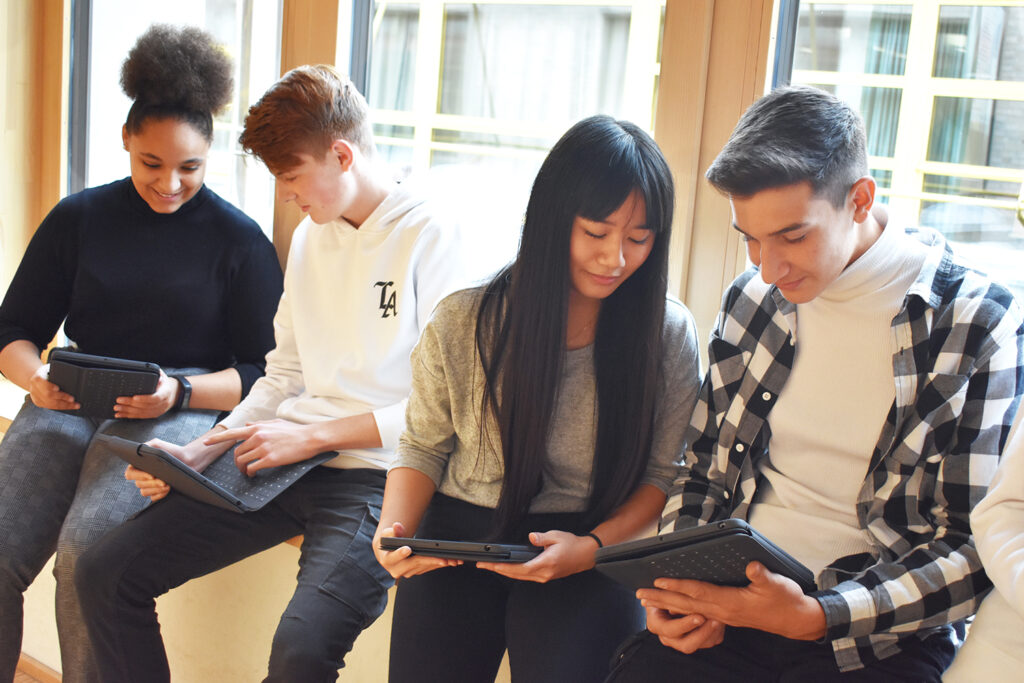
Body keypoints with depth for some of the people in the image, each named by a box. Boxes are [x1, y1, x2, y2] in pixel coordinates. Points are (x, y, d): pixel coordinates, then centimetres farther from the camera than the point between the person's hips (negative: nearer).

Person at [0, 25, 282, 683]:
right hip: (72, 400, 3)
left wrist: (179, 392, -15)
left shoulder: (240, 240, 6)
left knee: (86, 554, -28)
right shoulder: (78, 218, 14)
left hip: (184, 408, -3)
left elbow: (263, 372, 3)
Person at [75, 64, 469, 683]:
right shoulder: (311, 237, 17)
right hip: (286, 461, 7)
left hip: (374, 474, -7)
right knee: (105, 576, -3)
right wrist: (197, 453, 8)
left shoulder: (435, 238, -8)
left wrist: (311, 436, -11)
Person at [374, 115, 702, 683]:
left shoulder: (669, 334, -3)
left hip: (595, 551, 0)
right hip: (459, 537, 1)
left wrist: (591, 546, -13)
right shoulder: (461, 323, -4)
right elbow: (423, 447, 6)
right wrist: (393, 531, -13)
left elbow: (664, 473, 3)